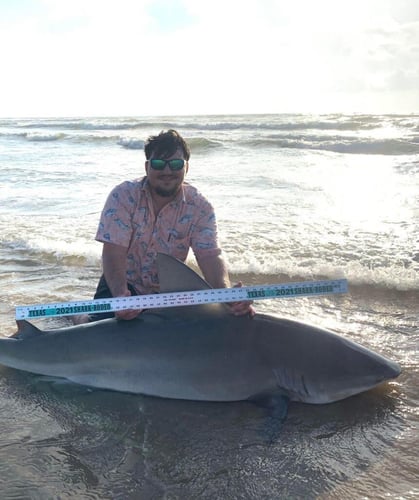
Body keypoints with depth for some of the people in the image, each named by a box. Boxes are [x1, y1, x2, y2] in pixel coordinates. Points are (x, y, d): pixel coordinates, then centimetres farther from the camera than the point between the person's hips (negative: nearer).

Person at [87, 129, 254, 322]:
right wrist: (120, 295, -44)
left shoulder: (199, 207, -12)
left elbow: (210, 256, -21)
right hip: (124, 285, -2)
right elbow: (114, 251, -25)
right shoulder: (123, 196, -17)